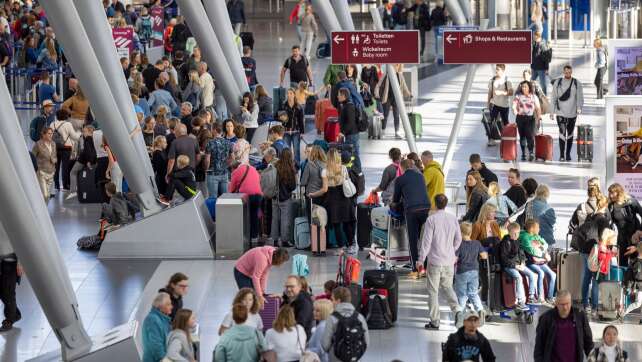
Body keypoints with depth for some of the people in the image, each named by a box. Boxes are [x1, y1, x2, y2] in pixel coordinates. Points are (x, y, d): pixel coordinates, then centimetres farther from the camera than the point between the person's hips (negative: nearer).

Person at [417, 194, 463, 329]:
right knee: (447, 286, 19)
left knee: (433, 290, 4)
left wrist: (421, 259, -5)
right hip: (449, 260, 4)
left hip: (435, 261, -4)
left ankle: (434, 321, 5)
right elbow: (458, 239, 9)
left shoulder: (431, 219, -12)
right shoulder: (453, 219, 2)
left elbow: (427, 241, -13)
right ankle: (456, 309, -4)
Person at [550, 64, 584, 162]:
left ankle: (568, 154, 20)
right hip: (560, 113, -1)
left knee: (570, 134, 9)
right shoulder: (558, 83, 5)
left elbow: (580, 97, 0)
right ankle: (562, 155, -11)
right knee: (562, 133, -12)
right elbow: (553, 98, 8)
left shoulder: (577, 83, 4)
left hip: (572, 113, 1)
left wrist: (579, 108, -16)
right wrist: (552, 111, 5)